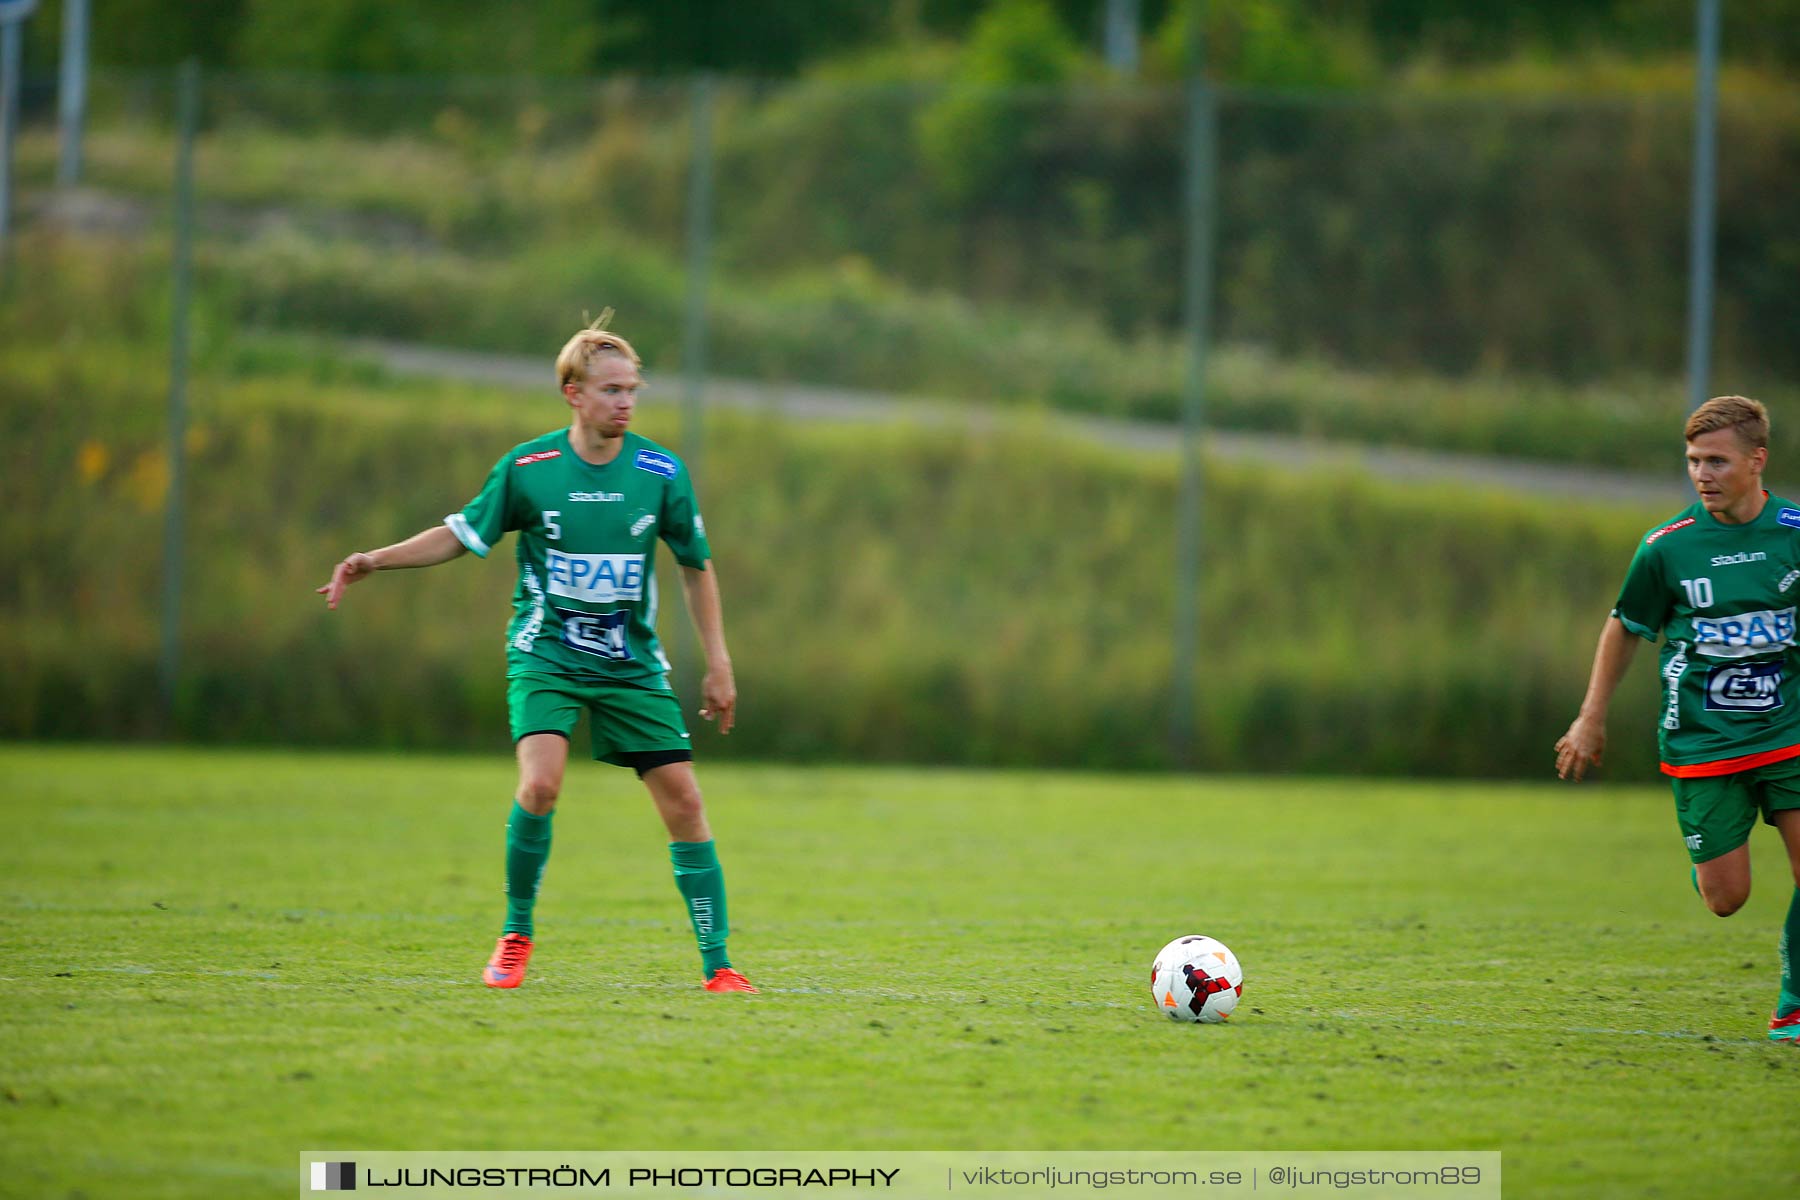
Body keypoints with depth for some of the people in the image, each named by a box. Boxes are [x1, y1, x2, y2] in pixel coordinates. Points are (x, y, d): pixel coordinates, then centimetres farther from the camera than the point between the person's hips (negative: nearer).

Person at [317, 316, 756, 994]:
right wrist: (375, 561, -5)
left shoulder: (660, 473, -3)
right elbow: (462, 534, 6)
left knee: (683, 802, -5)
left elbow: (696, 566, 8)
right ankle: (516, 933, -4)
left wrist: (718, 666, 7)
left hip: (632, 664, 2)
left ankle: (717, 963, 5)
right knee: (540, 783, -25)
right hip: (546, 654, -2)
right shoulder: (527, 468, -7)